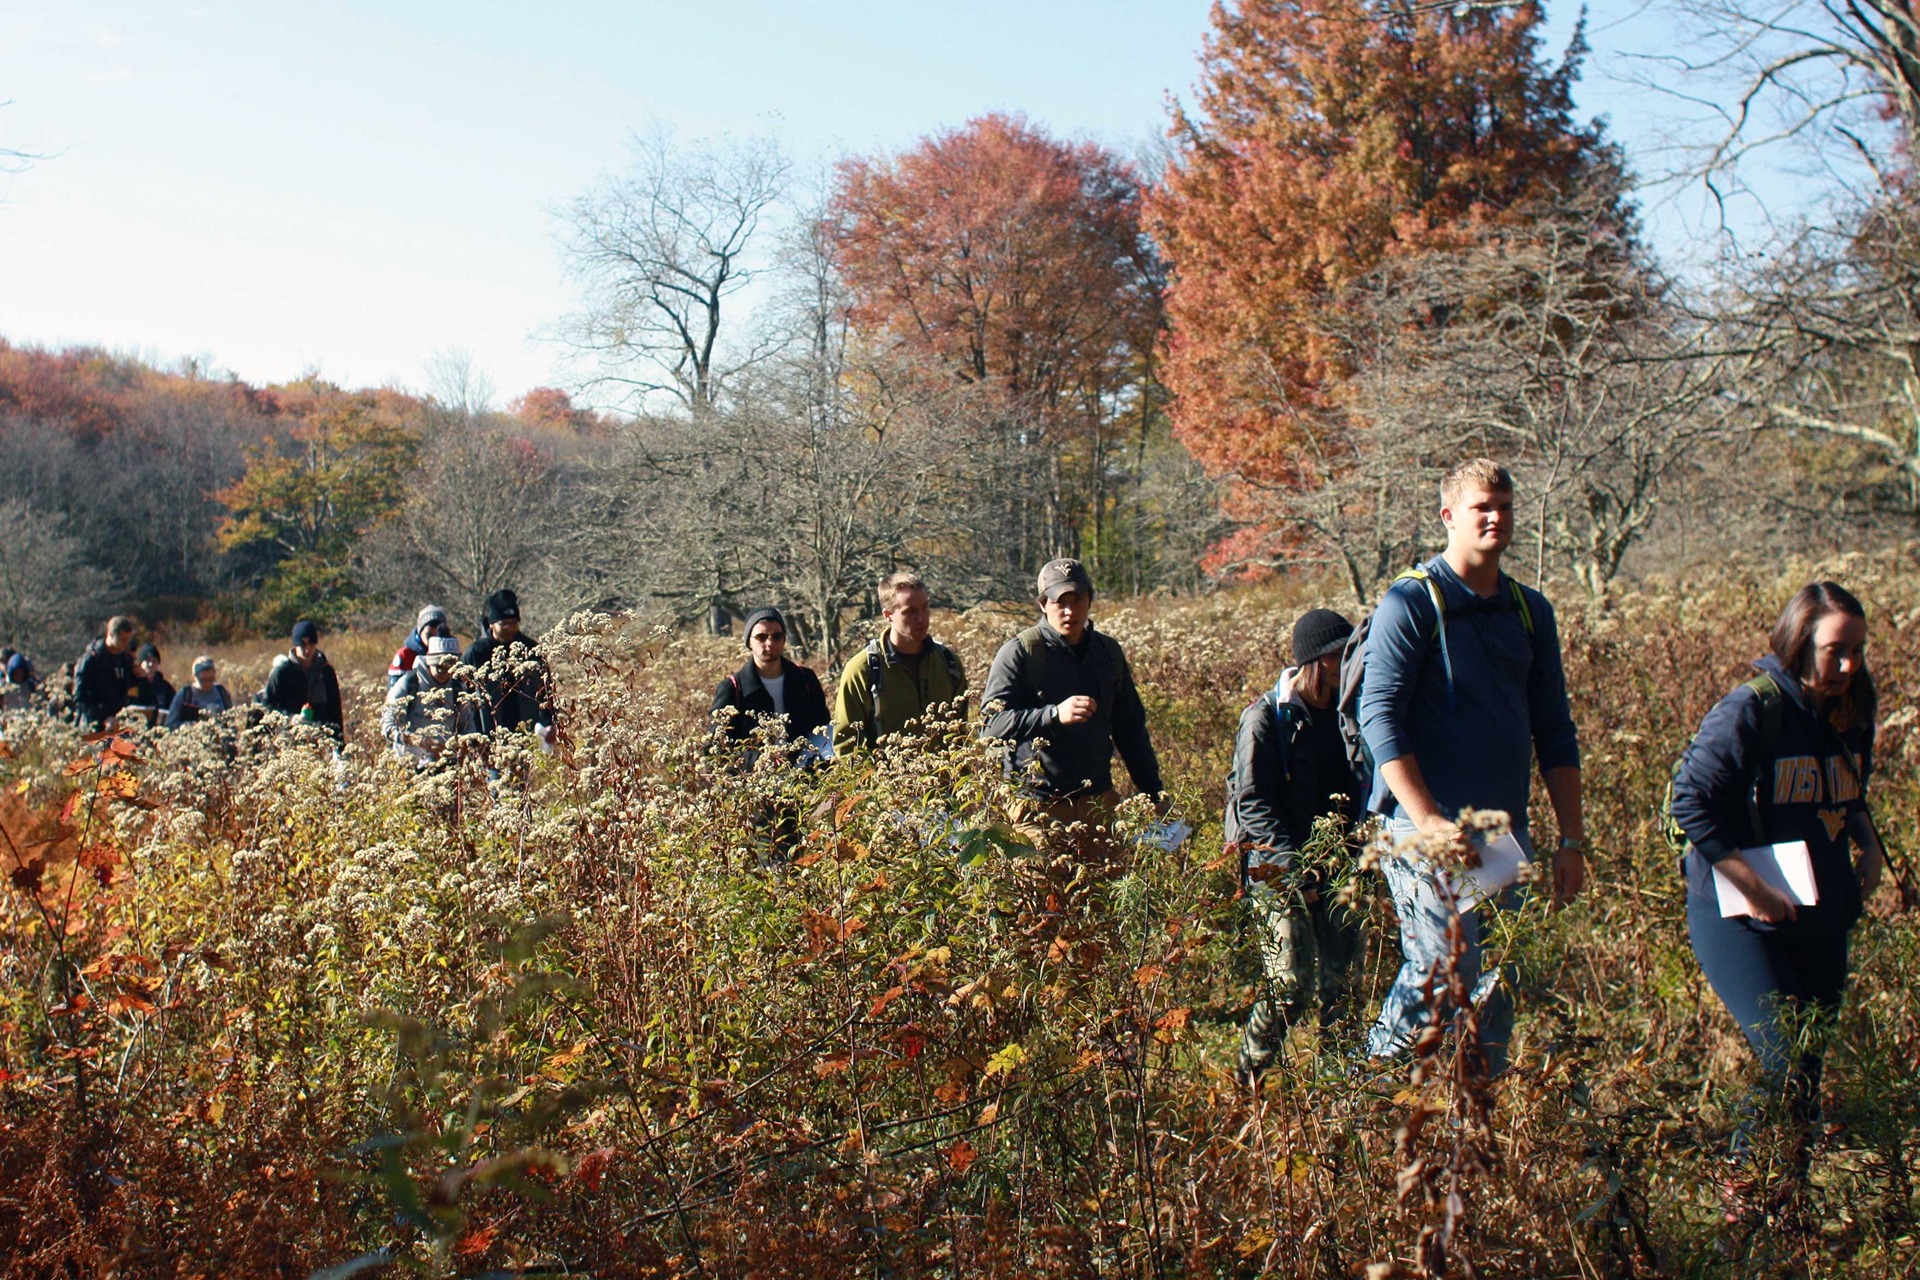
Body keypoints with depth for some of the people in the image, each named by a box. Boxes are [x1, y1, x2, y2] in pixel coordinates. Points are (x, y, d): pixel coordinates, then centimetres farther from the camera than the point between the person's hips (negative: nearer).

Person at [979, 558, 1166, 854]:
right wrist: (1054, 714, -27)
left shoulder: (1108, 652, 12)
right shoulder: (1019, 652, -5)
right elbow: (992, 724, -15)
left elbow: (1131, 729, 20)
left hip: (1099, 801, 5)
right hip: (1039, 804, -4)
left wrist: (1155, 792, 17)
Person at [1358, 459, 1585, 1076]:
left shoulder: (1530, 610, 14)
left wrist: (1572, 839, 13)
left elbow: (1554, 730, 18)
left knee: (1498, 987, 7)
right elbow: (1378, 714, -12)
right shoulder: (1411, 601, -4)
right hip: (1429, 825, -6)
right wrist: (1428, 821, -21)